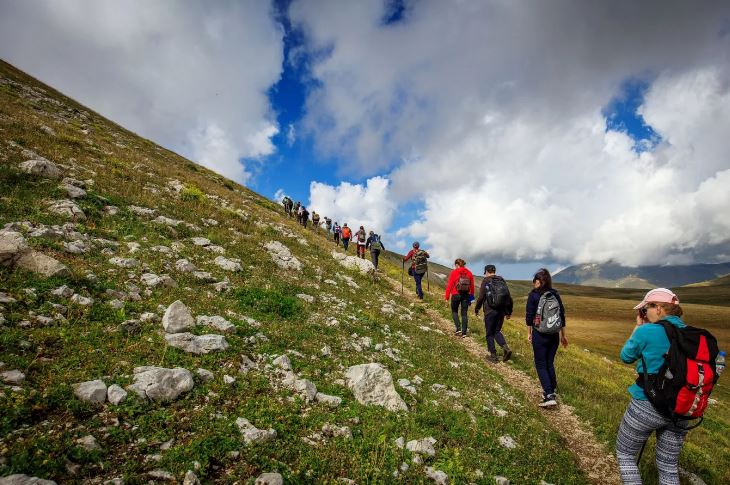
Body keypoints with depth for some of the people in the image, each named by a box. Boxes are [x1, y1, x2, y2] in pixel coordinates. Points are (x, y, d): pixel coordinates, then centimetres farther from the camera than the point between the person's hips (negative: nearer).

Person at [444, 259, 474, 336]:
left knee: (454, 311, 16)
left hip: (456, 295, -3)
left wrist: (447, 296, -5)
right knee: (464, 313, 9)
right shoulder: (469, 273, 3)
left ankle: (458, 328, 3)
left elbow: (449, 285, -9)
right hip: (466, 295, 3)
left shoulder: (454, 272, -8)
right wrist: (471, 295, 17)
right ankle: (464, 332, 10)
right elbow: (472, 285, 6)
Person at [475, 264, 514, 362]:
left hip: (490, 311, -5)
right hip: (501, 311, 5)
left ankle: (493, 355, 14)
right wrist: (509, 312, 19)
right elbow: (509, 297, 10)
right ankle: (506, 348, -1)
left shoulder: (486, 281, -6)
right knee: (497, 331, 19)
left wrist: (477, 309, 5)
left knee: (490, 333, 9)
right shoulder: (502, 280, 9)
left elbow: (481, 297, -10)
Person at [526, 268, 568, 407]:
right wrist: (563, 335, 17)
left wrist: (529, 333, 3)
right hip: (554, 334, 5)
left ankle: (549, 396, -6)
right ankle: (551, 391, 25)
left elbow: (529, 315, -8)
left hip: (539, 334, -5)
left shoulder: (533, 295, -10)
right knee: (550, 363, 17)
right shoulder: (555, 294, 3)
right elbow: (562, 315, 8)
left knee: (541, 365, 3)